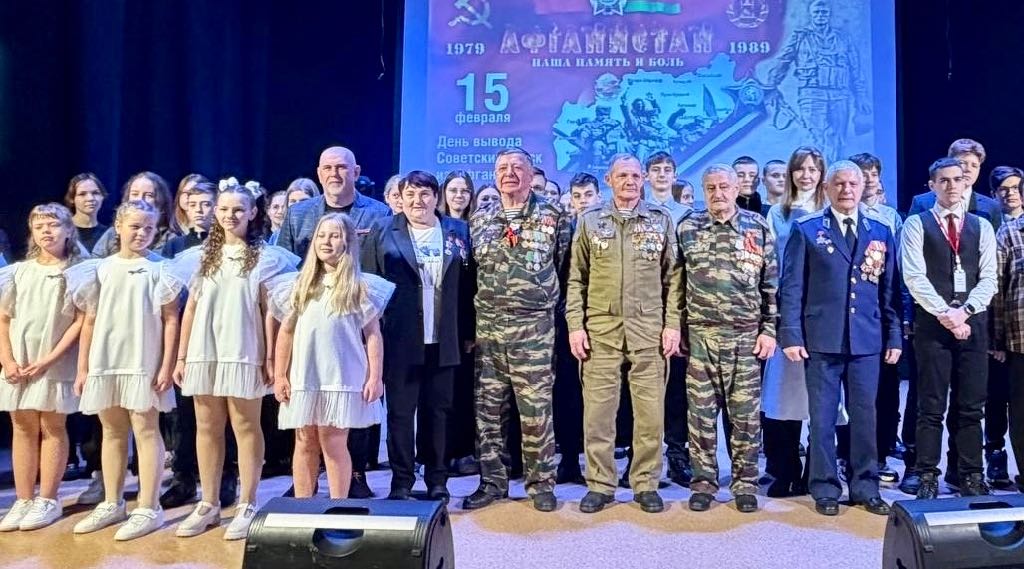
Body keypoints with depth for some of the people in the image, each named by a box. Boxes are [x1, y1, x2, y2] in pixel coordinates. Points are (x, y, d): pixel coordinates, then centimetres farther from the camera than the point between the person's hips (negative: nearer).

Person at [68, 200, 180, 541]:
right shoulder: (101, 268, 10)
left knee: (146, 432, -1)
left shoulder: (159, 268, -2)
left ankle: (149, 509, 4)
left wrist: (167, 366, -11)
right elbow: (90, 321, 11)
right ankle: (112, 504, 25)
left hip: (143, 363, -5)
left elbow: (170, 320, -5)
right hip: (104, 363, 5)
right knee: (112, 433, 13)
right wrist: (82, 368, 9)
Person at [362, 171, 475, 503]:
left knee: (438, 412, 9)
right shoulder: (383, 232, 4)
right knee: (400, 412, 4)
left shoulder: (458, 232, 8)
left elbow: (467, 286, 7)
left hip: (444, 341, 2)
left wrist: (468, 333, 4)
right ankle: (401, 482, 15)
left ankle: (437, 481, 20)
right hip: (400, 340, -1)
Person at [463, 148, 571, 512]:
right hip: (486, 326, 4)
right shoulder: (479, 220, 10)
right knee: (487, 407, 7)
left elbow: (563, 266, 7)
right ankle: (492, 481, 19)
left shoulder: (553, 217, 0)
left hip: (533, 326, -3)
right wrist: (478, 306, 12)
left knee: (536, 408, 1)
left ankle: (541, 483, 15)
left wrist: (543, 295, 6)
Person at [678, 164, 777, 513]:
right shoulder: (687, 229, 4)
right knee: (701, 413, 5)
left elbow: (772, 283, 5)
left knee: (746, 414, 5)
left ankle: (745, 483, 18)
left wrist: (769, 330, -1)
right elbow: (677, 283, 7)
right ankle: (703, 482, 17)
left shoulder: (758, 228, 4)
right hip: (700, 334, 0)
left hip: (747, 336, 0)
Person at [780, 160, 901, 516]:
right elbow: (791, 287, -2)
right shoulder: (806, 231, 2)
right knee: (823, 418, 4)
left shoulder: (881, 233, 11)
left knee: (865, 417, 9)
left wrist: (894, 336, 5)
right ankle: (825, 489, 14)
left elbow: (890, 290, 11)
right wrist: (791, 335, -9)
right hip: (822, 339, -2)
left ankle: (865, 488, 22)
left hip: (868, 340, 3)